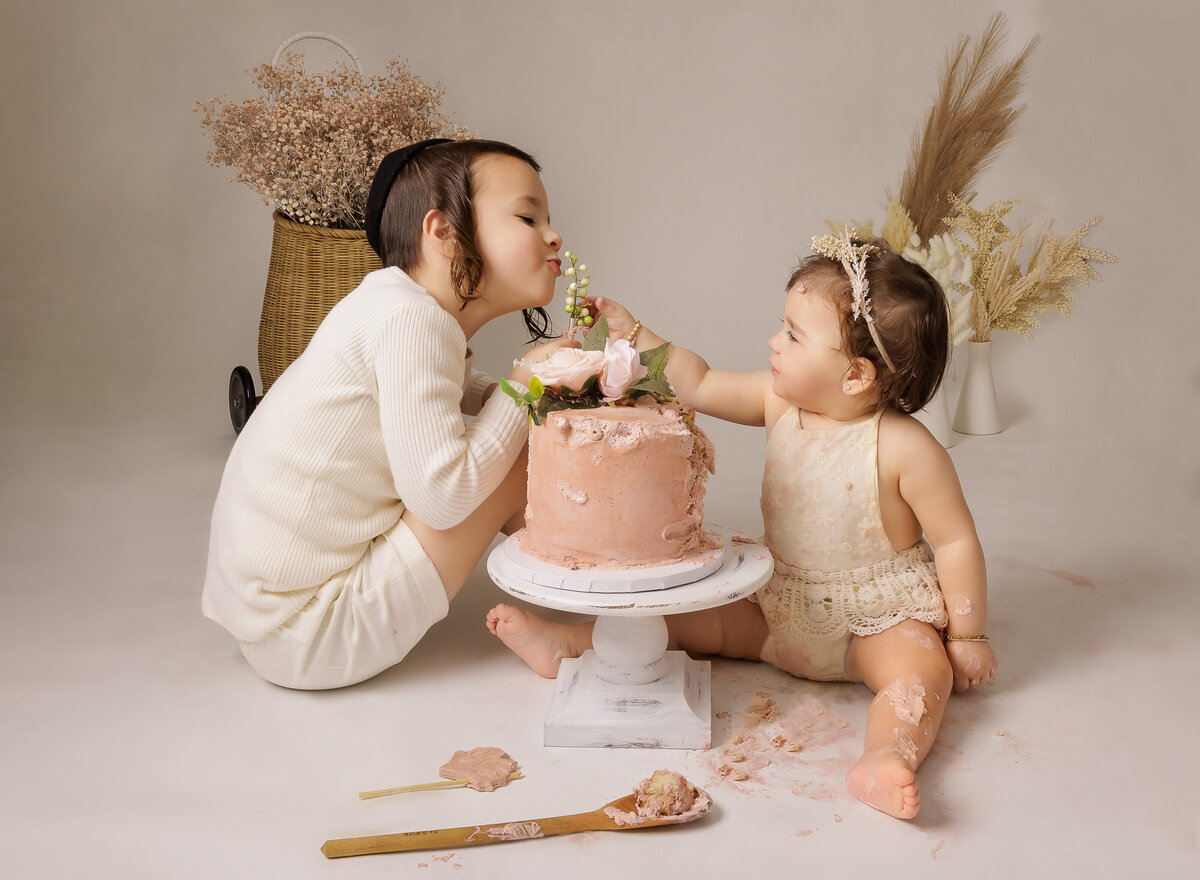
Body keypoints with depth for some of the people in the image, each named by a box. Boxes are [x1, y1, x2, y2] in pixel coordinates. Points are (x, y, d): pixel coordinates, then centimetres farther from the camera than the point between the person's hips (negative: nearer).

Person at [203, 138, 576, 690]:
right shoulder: (412, 320, -21)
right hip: (307, 639, -10)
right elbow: (443, 497, -25)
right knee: (530, 452, -10)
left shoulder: (404, 308, 8)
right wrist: (523, 386, -13)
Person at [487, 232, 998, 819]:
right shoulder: (781, 403, -7)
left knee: (922, 669, -33)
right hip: (782, 606, 6)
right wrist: (631, 332, -2)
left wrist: (967, 637, -9)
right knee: (690, 616, 4)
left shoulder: (903, 449, -23)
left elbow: (957, 541, -15)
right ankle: (565, 643, 10)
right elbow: (701, 386, 3)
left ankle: (886, 760, -57)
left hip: (877, 618, -5)